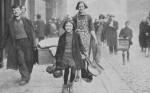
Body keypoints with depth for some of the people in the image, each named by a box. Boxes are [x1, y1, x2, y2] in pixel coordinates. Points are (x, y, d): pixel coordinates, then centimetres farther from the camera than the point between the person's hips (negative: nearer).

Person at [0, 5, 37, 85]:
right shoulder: (10, 22, 6)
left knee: (29, 60, 3)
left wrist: (34, 44, -5)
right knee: (20, 61, -5)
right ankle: (25, 78, 5)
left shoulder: (26, 21, 2)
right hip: (17, 43, 1)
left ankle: (28, 74, 27)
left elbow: (32, 33, 1)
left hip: (27, 41, -1)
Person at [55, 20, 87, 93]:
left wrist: (83, 51, -7)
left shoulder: (76, 35, -2)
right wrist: (57, 57, 7)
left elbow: (80, 45, 7)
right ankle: (65, 86, 33)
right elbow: (59, 48, 6)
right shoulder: (62, 37, 0)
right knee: (66, 71, 10)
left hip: (74, 56, -1)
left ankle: (70, 84, 26)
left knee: (73, 72, -4)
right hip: (65, 56, 1)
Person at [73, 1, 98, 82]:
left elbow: (92, 29, 0)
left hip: (86, 37, 0)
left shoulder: (88, 17, 2)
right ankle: (77, 75, 4)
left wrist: (95, 39, -6)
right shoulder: (75, 17, 4)